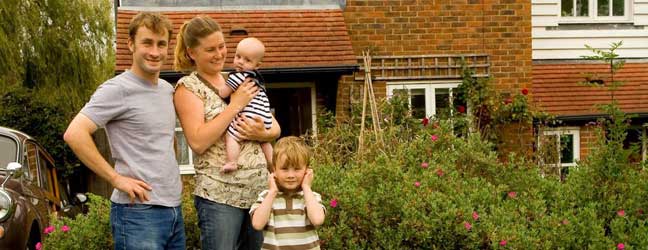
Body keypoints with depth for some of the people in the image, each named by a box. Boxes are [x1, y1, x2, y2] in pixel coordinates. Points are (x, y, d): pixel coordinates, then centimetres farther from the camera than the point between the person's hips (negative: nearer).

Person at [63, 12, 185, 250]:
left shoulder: (167, 89, 12)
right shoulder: (117, 89, -11)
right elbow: (74, 134, -21)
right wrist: (116, 178, -17)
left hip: (174, 207, 8)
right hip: (139, 211, -8)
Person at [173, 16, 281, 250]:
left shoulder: (241, 82, 12)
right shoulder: (188, 87, -4)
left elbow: (275, 128, 13)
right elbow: (198, 142, -17)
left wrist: (262, 134, -10)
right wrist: (236, 105, -14)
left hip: (260, 192, 6)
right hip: (219, 196, -5)